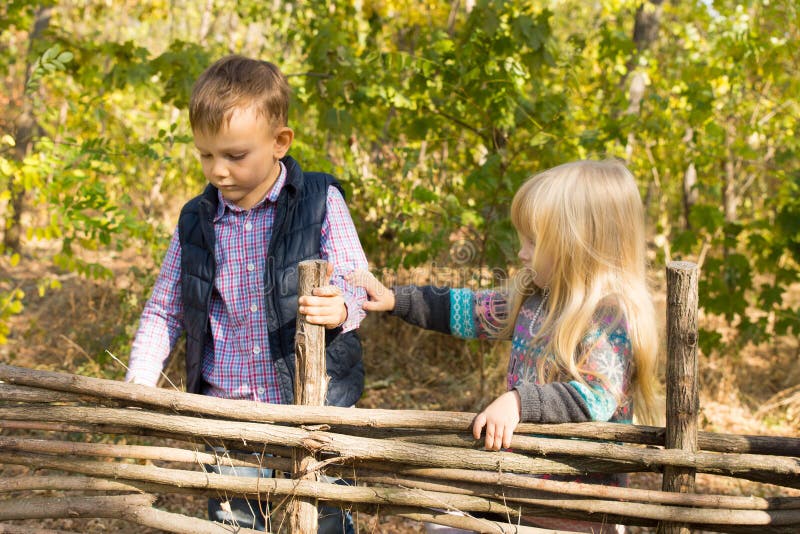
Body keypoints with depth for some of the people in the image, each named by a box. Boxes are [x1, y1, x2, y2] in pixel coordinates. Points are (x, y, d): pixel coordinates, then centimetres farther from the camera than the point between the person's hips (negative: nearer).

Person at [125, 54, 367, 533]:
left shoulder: (320, 202, -4)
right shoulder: (197, 223, 5)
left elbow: (355, 282, -4)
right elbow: (164, 311, 13)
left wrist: (340, 308, -28)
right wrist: (138, 385, -1)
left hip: (314, 407, -2)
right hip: (228, 416, 3)